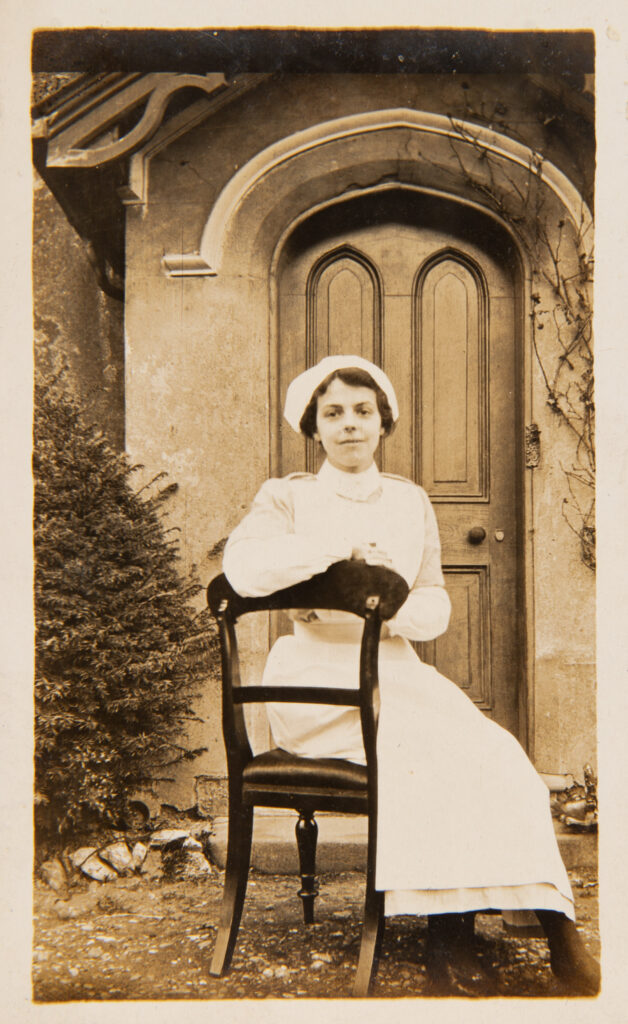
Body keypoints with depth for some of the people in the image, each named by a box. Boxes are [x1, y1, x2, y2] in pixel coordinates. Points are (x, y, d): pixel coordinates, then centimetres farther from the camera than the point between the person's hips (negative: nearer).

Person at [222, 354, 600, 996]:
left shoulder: (411, 502, 18)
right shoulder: (287, 497, 6)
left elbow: (436, 606, 12)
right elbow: (242, 567, -16)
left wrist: (394, 610, -10)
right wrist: (342, 546, -14)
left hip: (395, 672, 4)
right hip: (317, 677, -3)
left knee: (497, 755, -23)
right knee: (426, 743, -30)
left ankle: (556, 924, -18)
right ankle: (447, 931, -19)